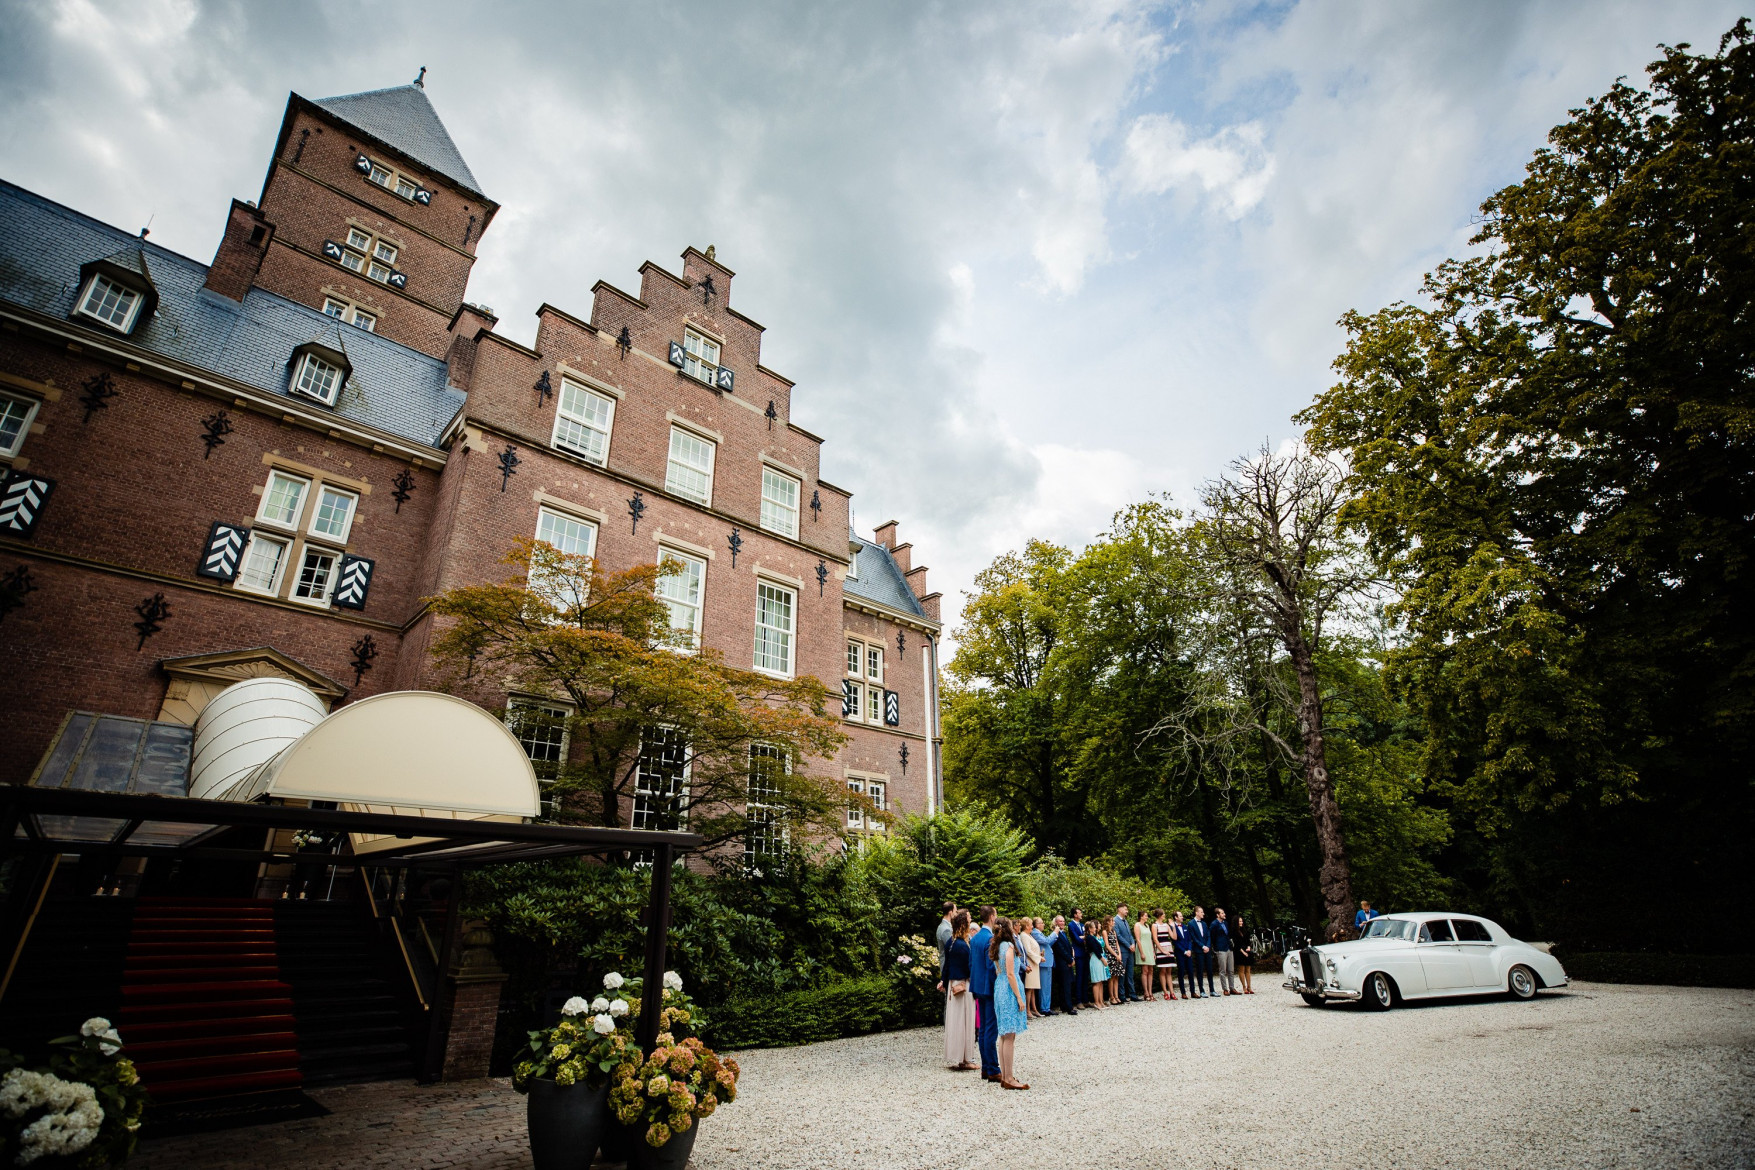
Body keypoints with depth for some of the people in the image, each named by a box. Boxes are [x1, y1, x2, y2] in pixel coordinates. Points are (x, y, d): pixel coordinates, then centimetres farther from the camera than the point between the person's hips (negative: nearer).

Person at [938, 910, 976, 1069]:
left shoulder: (951, 942, 4)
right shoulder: (963, 945, -23)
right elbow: (969, 967, -17)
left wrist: (943, 981, 19)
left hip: (953, 984, 8)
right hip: (964, 986, -8)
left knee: (954, 1021, 15)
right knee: (963, 1022, 2)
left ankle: (954, 1057, 25)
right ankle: (962, 1059, 11)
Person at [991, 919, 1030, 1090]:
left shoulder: (997, 946, 11)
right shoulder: (1008, 946, -14)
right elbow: (1010, 974, -17)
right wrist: (1019, 997, -15)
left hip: (999, 988, 9)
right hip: (1009, 991, -9)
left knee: (1004, 1035, 13)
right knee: (1010, 1036, -4)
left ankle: (1003, 1075, 18)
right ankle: (1008, 1079, -1)